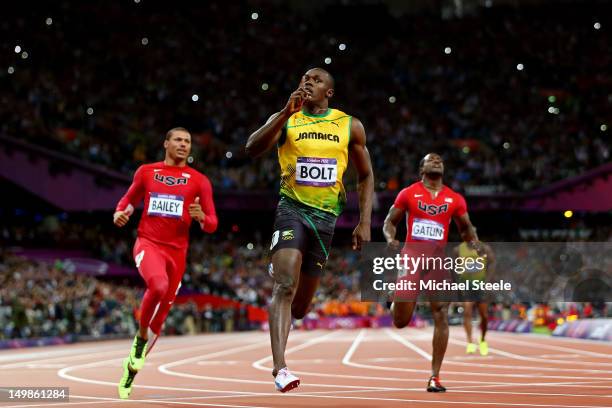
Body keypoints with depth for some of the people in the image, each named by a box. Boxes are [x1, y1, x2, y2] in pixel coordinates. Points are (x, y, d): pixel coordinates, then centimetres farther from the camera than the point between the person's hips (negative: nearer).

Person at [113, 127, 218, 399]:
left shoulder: (199, 180, 6)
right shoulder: (146, 171, 7)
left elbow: (212, 225, 5)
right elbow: (130, 198, 22)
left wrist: (201, 217, -19)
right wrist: (120, 212, -1)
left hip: (177, 251, 2)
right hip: (148, 243, -2)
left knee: (159, 318, 5)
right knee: (158, 285, -36)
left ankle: (129, 373, 21)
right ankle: (141, 337, -13)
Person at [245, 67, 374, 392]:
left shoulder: (350, 126, 6)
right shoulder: (286, 119, 1)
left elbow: (365, 175, 13)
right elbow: (252, 149, -15)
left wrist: (365, 222, 4)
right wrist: (286, 113, -24)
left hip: (326, 216, 3)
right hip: (292, 208, -3)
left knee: (300, 306, 10)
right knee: (285, 286, -24)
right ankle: (280, 368, -29)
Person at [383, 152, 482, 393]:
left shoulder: (455, 199, 11)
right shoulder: (408, 194, 6)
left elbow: (466, 228, 21)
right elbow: (390, 222, 11)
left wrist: (474, 242, -1)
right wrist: (390, 238, -11)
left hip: (439, 257, 2)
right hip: (412, 255, -2)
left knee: (441, 317, -8)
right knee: (401, 321, -8)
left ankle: (435, 377, -3)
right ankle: (396, 301, 32)